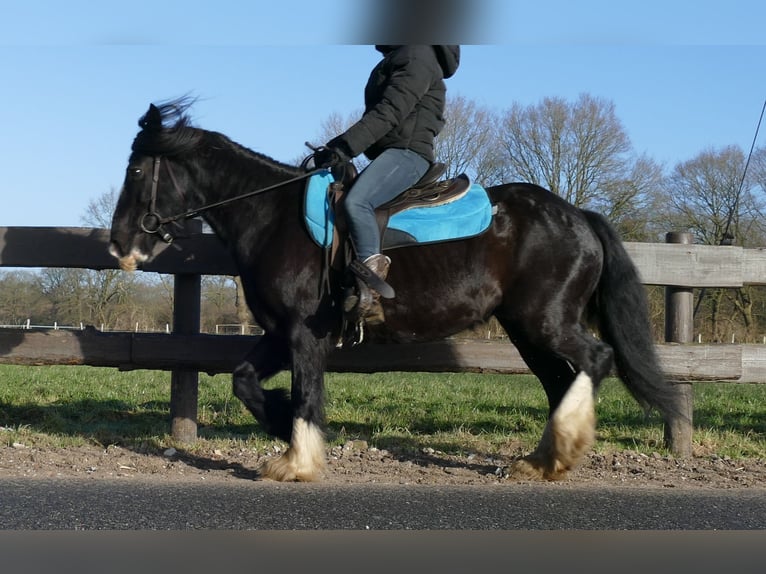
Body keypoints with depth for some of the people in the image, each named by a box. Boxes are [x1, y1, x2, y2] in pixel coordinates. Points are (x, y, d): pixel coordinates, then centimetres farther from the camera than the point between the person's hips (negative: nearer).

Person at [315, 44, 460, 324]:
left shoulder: (418, 55, -8)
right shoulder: (393, 60, 23)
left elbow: (388, 113, -19)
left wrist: (343, 147, -26)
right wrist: (335, 146, 13)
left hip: (407, 152, -11)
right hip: (389, 154, 11)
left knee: (356, 202, -33)